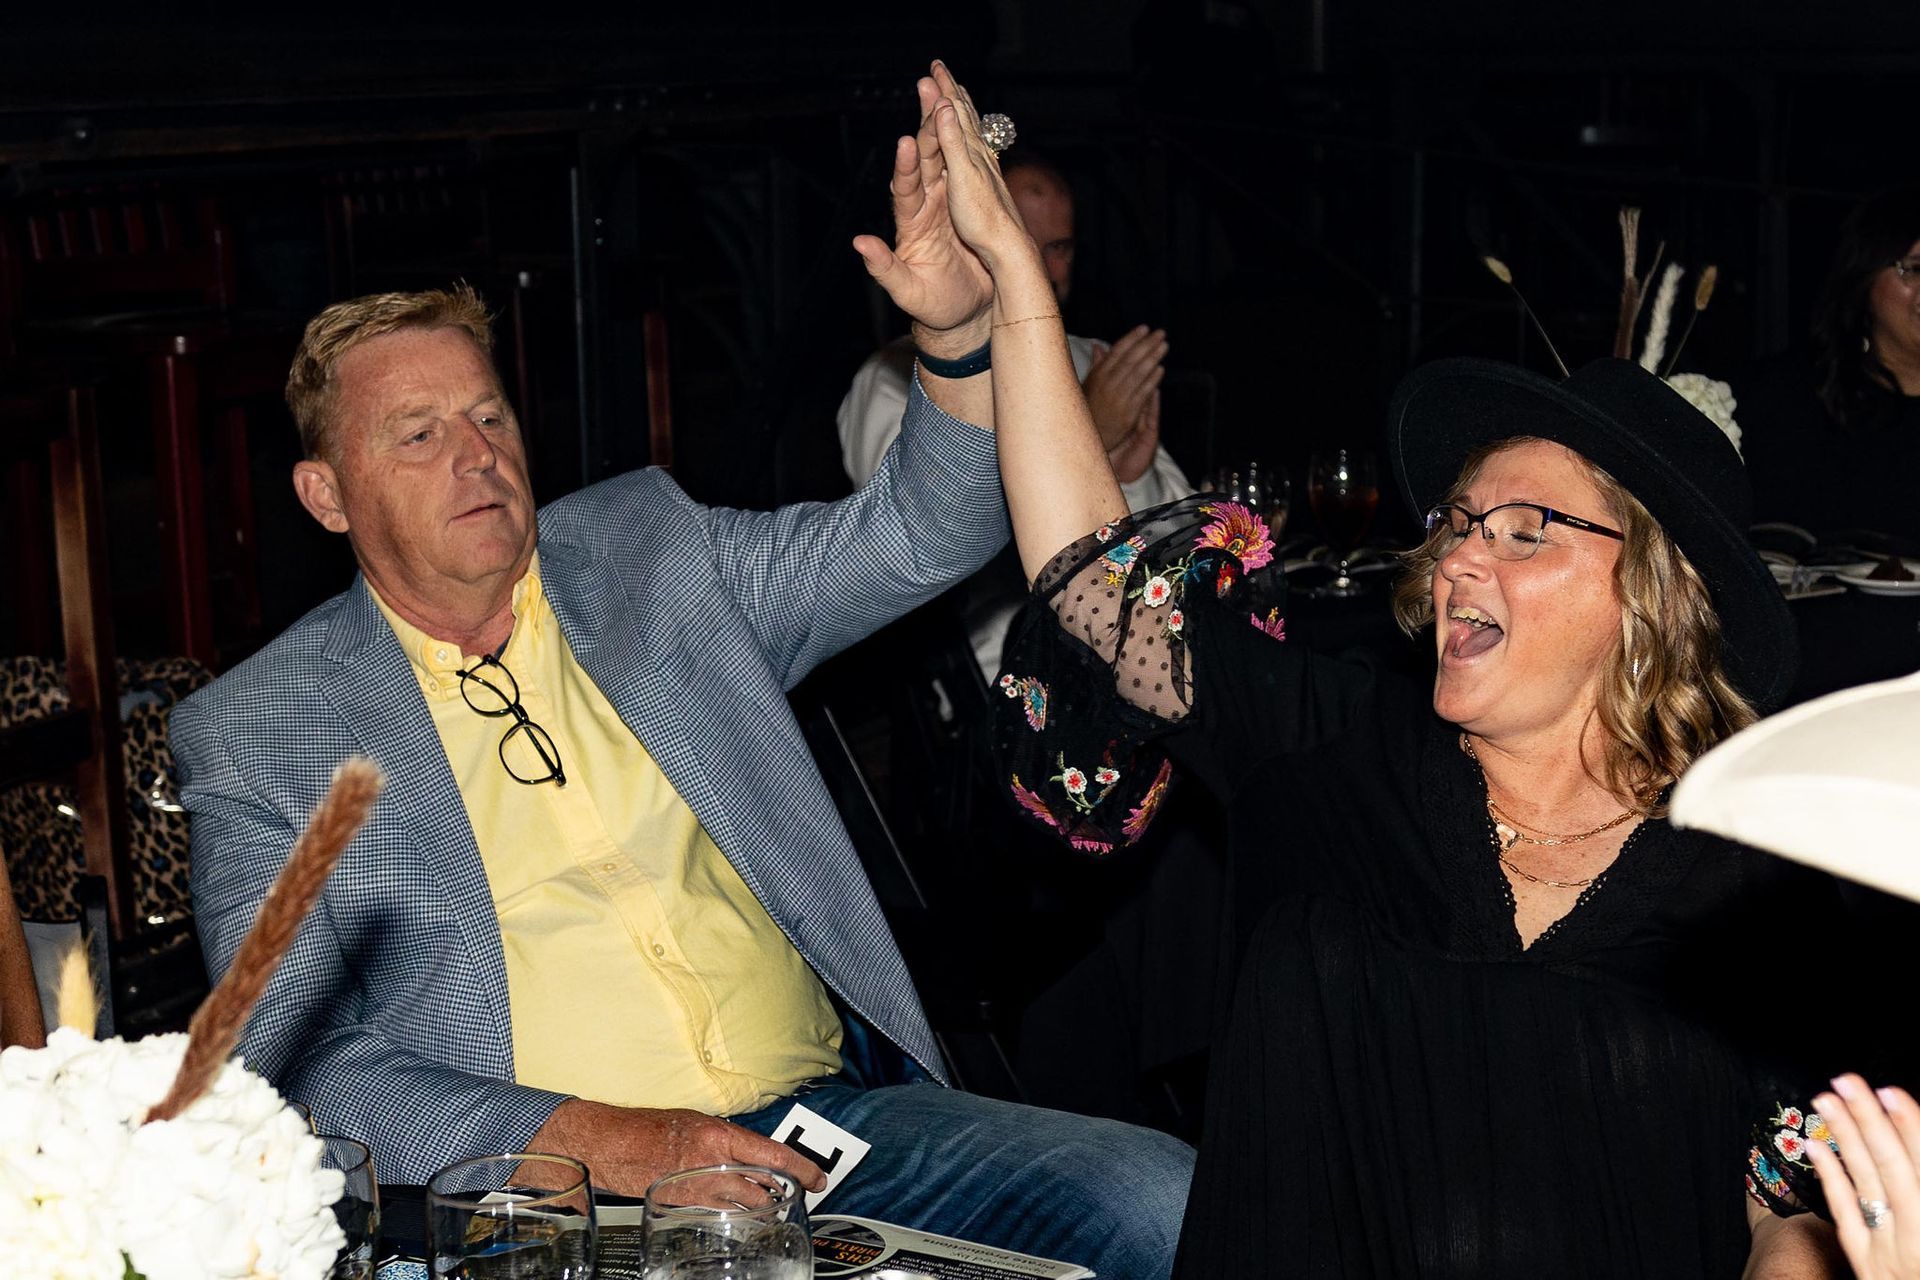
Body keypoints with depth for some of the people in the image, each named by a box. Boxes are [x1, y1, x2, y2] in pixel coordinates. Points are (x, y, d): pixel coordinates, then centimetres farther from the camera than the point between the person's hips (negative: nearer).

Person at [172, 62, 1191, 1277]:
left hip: (826, 1120, 5)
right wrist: (593, 1136, -16)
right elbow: (289, 1056, -3)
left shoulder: (645, 551, 15)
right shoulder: (255, 737, 5)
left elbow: (920, 536, 12)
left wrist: (957, 330, -8)